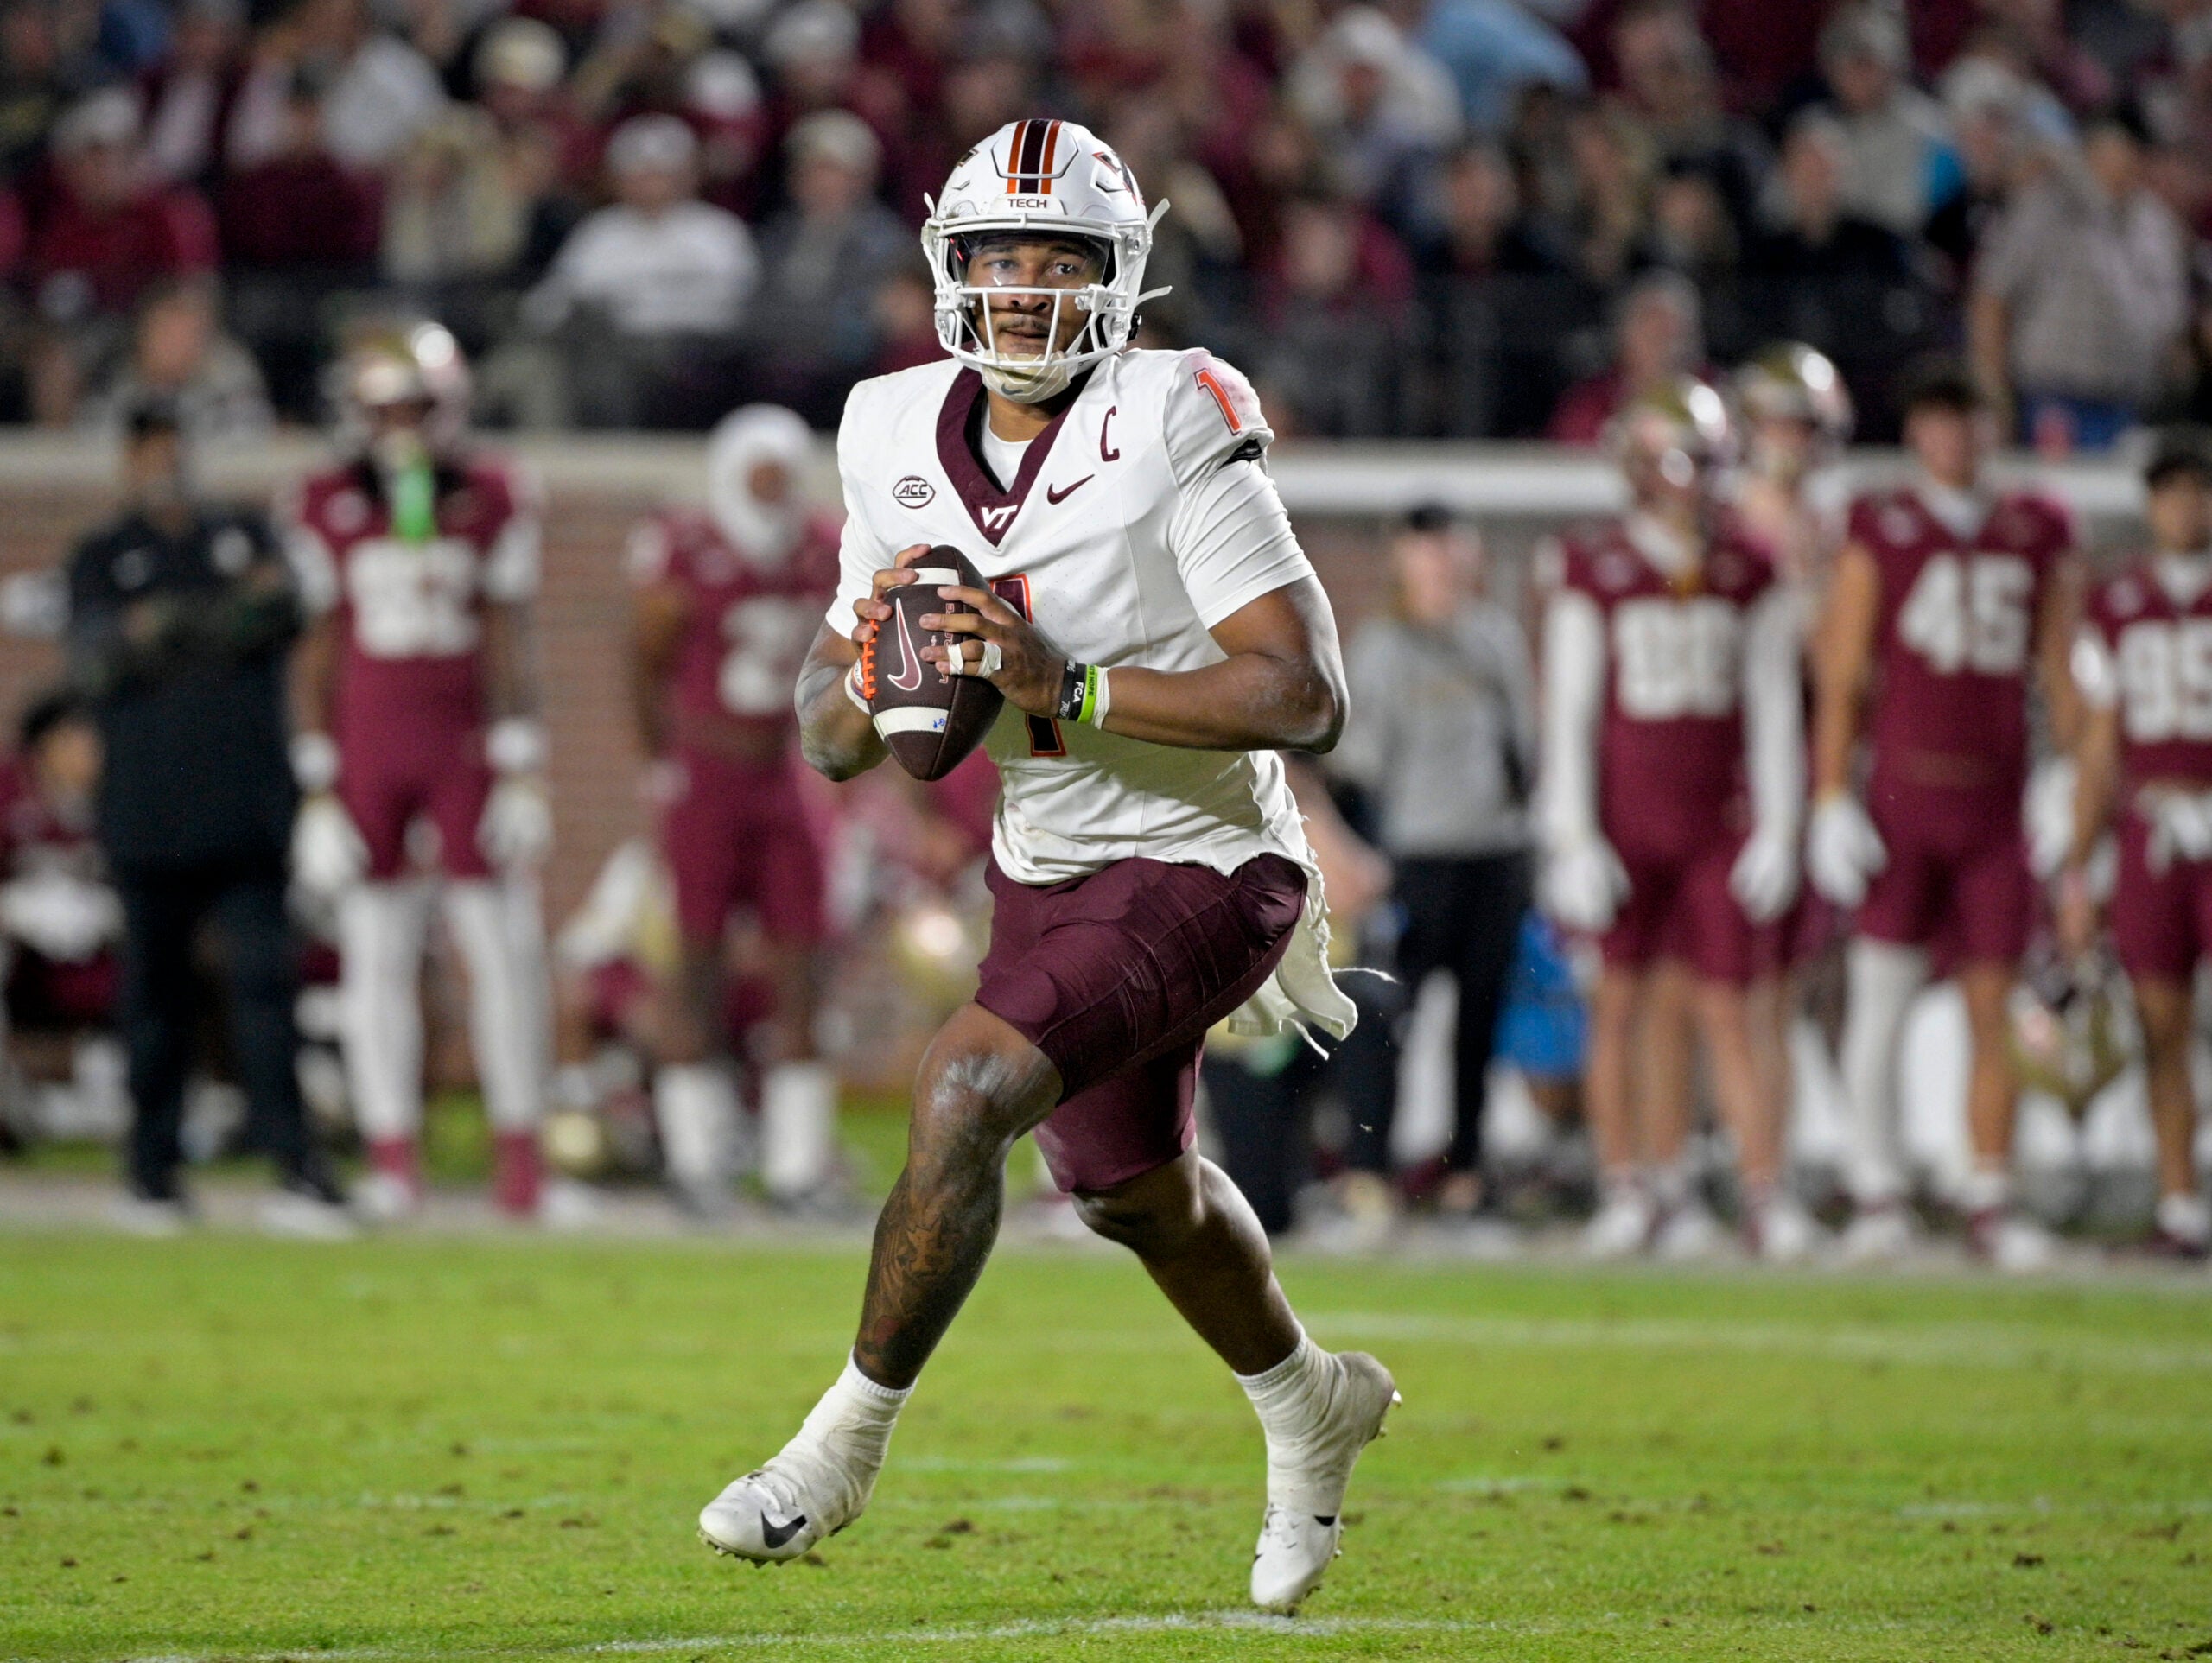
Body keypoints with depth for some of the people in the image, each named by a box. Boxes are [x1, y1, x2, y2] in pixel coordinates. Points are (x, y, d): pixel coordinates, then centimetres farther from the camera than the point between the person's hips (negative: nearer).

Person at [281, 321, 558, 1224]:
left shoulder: (492, 501, 2)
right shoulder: (327, 509, 2)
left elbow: (509, 641, 3)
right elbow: (316, 651, 5)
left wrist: (522, 769, -3)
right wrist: (318, 787, 1)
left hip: (465, 744, 0)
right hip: (365, 750, 0)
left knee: (502, 944, -3)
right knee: (375, 953, 1)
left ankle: (518, 1144, 5)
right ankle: (392, 1157, 5)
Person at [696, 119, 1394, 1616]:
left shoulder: (1175, 431, -21)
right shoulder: (903, 445, -3)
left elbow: (1306, 699, -26)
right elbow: (835, 743, 4)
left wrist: (1068, 687, -31)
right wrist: (877, 666, -20)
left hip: (1199, 867, -8)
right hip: (1049, 870, 8)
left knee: (965, 1093, -24)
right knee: (1132, 1189, 25)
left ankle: (842, 1448, -9)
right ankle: (1312, 1410, 53)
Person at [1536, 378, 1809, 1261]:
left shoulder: (1748, 571, 5)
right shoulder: (1596, 572, -2)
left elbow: (1772, 706, 8)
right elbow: (1568, 714, -1)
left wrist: (1776, 829, 3)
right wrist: (1574, 840, -6)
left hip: (1715, 822, 1)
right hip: (1625, 819, -1)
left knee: (1721, 1007, -2)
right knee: (1623, 1004, 3)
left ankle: (1766, 1189, -3)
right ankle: (1626, 1187, 12)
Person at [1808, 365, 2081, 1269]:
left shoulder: (2036, 536, 11)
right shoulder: (1880, 533, 2)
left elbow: (2059, 674, 15)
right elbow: (1841, 675, 2)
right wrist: (1833, 798, -5)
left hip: (1997, 800, 2)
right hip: (1903, 786, -2)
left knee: (1993, 1007, 2)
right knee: (1880, 998, -4)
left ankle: (1991, 1200, 7)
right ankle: (1877, 1190, 4)